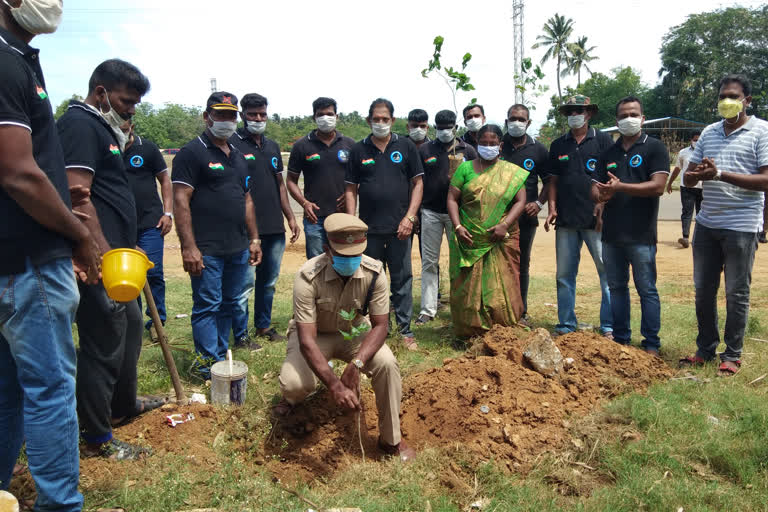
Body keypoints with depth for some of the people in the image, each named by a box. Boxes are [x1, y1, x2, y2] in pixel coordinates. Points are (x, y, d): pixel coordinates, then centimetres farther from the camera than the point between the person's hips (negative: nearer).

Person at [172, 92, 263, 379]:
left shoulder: (238, 156, 18)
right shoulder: (192, 153, -5)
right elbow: (181, 201, -12)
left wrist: (254, 239, 17)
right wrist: (189, 247, -18)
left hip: (238, 249, 7)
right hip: (207, 250, -7)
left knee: (230, 304, 13)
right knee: (207, 306, -1)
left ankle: (220, 354, 24)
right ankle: (208, 363, 9)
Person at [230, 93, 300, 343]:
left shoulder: (272, 146, 16)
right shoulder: (232, 144, -5)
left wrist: (290, 217, 15)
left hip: (275, 227, 7)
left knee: (269, 280, 16)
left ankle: (264, 325, 31)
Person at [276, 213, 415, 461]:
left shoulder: (374, 272, -24)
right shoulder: (308, 277, -31)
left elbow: (380, 326, -19)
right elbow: (307, 340, -34)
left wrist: (355, 364, -37)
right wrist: (335, 385, -45)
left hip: (355, 332, 2)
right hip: (316, 334, -2)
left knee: (387, 363, -26)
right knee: (293, 383, -28)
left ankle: (391, 439, -6)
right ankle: (291, 398, 15)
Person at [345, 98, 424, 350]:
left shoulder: (406, 147, 5)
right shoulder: (358, 150, 7)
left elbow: (418, 183, 4)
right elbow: (351, 189, 7)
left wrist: (409, 217, -7)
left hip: (399, 227, -1)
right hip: (369, 228, 1)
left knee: (402, 279, 4)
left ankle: (405, 330, 14)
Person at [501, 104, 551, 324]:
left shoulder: (538, 149, 6)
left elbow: (548, 181, 10)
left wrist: (539, 203, -5)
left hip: (526, 217, 1)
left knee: (522, 265, 10)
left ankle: (521, 311, 21)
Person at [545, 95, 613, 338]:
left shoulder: (603, 140, 4)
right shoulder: (558, 145, 16)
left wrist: (603, 206, -11)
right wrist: (552, 208, 4)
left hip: (595, 219, -4)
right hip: (566, 219, 4)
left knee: (608, 271, -3)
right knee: (564, 274, 7)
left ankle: (609, 326, 6)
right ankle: (566, 324, 17)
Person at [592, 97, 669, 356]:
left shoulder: (655, 148, -1)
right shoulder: (608, 153, 15)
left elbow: (657, 186, -13)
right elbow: (595, 189, 12)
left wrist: (620, 187, -18)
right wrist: (602, 195, -12)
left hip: (641, 235, -5)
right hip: (611, 234, 6)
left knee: (647, 290, 1)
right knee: (616, 287, 11)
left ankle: (651, 344, 10)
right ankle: (621, 339, 22)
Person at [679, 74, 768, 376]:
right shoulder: (709, 132, 13)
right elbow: (688, 179, 12)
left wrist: (720, 174, -22)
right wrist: (697, 174, -12)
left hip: (741, 226, -5)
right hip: (706, 224, 5)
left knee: (736, 293, 3)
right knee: (703, 290, 10)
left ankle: (732, 354, 15)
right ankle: (706, 348, 23)